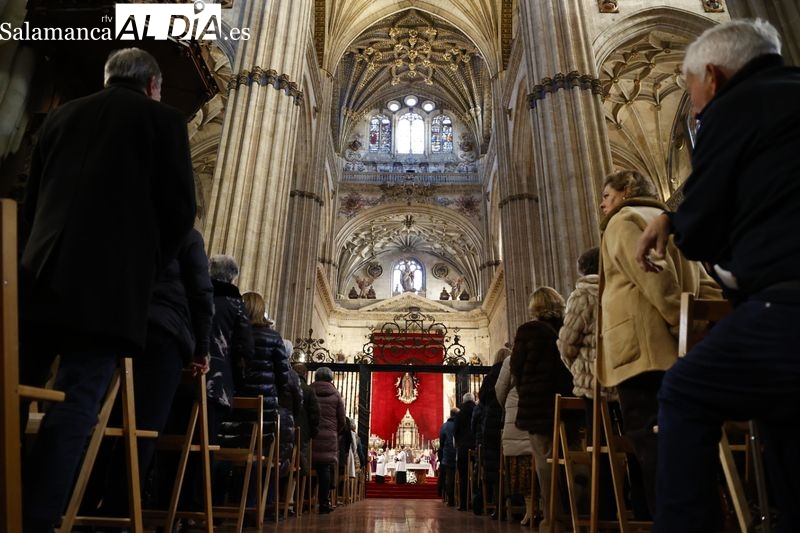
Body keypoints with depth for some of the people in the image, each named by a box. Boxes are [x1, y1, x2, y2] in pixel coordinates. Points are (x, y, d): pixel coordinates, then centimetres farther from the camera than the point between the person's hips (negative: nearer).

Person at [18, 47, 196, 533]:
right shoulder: (164, 119, 6)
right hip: (110, 281, -5)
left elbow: (32, 200, 21)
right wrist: (151, 265, 11)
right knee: (77, 404, -4)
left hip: (41, 275, 5)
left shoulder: (61, 116, 20)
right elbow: (180, 207, -2)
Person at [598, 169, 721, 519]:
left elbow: (655, 278, -13)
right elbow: (706, 287, 20)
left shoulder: (623, 220, 4)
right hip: (675, 349, 9)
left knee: (651, 446, -10)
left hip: (643, 346, -9)